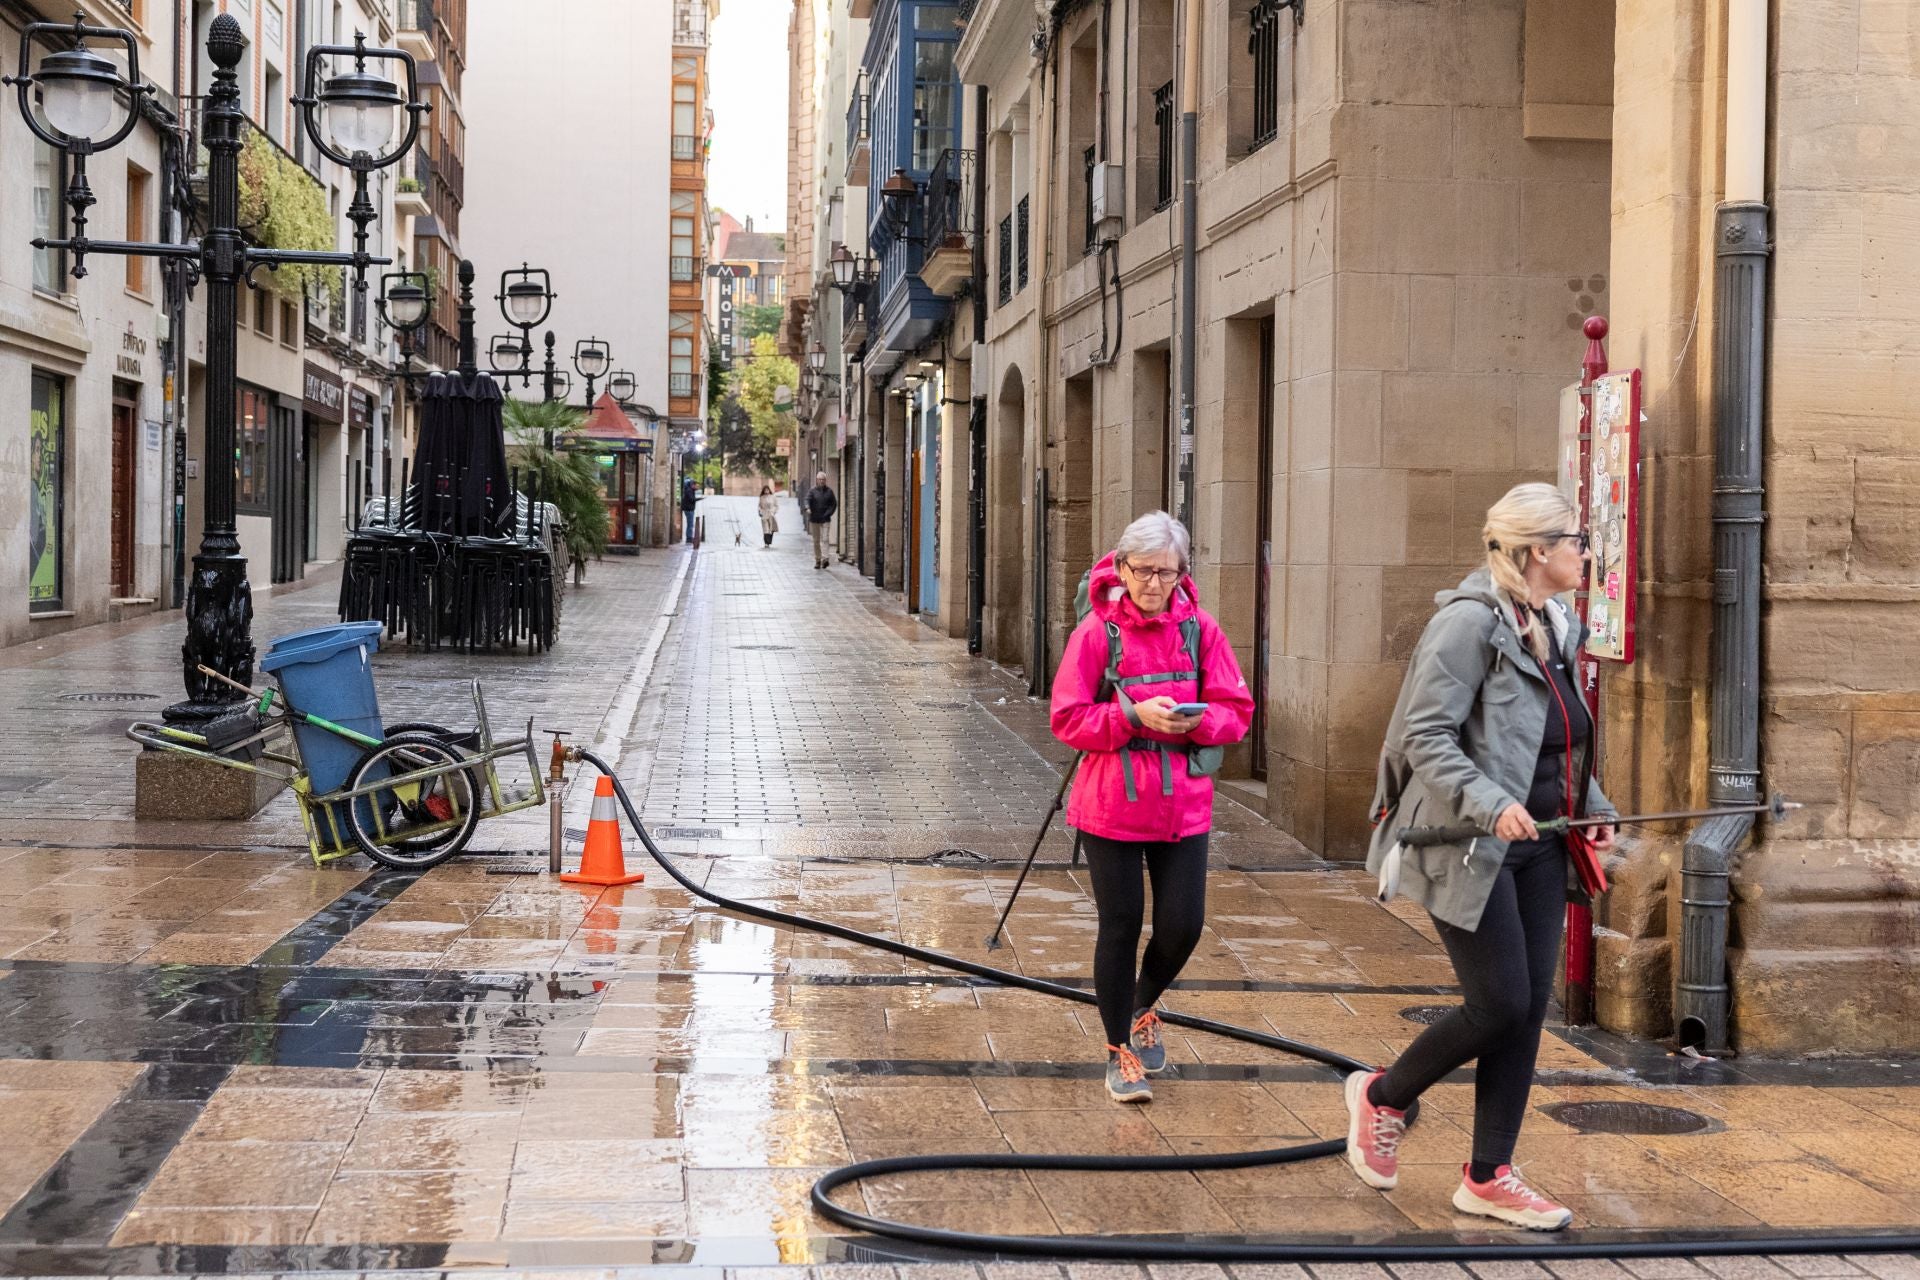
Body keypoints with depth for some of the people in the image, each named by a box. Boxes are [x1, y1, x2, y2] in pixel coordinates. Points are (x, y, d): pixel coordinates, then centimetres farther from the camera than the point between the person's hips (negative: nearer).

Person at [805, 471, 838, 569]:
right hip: (814, 519, 0)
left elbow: (834, 504, 9)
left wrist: (828, 513, -4)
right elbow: (808, 499, -13)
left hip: (825, 519, 0)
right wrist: (808, 508, -34)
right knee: (816, 540, 6)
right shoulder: (812, 491, 3)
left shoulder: (829, 491, 8)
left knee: (824, 539, -12)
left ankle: (824, 559, -21)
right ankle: (817, 560, 13)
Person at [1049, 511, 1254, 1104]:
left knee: (1182, 926, 3)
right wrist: (1133, 716, -20)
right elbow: (1068, 718, -7)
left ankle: (1143, 1008, 35)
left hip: (1183, 805, 3)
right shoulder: (1097, 630, -7)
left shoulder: (1199, 629, 1)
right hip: (1111, 805, -3)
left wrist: (1197, 721, -17)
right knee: (1120, 926, 5)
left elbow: (1237, 711, 4)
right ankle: (1120, 1051, 21)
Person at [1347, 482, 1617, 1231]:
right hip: (1468, 850, -9)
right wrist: (1489, 805, -28)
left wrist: (1593, 807, 9)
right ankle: (1382, 1096, 19)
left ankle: (1487, 1179, 16)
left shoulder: (1554, 629, 13)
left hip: (1537, 847, 9)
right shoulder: (1470, 621, -14)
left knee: (1528, 1009, 6)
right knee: (1499, 1004, -7)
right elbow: (1426, 736, -18)